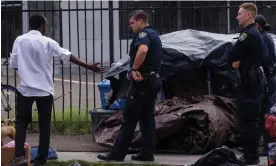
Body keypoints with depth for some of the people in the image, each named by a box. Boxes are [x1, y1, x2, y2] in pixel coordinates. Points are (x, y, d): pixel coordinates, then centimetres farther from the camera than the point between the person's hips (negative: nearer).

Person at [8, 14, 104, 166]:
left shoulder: (20, 40, 0)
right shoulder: (48, 42, -3)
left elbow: (13, 64, 3)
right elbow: (68, 56, -6)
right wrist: (89, 66, -3)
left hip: (25, 88, 1)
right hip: (45, 89, -1)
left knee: (21, 121, 8)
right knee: (44, 124, 8)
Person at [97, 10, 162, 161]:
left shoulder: (143, 34, -14)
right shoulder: (154, 35, 18)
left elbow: (142, 50, -36)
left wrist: (134, 69, -26)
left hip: (141, 81, -10)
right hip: (152, 80, 10)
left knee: (129, 119, -6)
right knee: (147, 118, 10)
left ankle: (117, 153, -4)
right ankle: (147, 153, 9)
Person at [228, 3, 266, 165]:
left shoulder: (248, 34, -17)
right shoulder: (255, 33, 16)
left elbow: (232, 56, -14)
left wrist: (234, 61, 5)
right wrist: (237, 61, 2)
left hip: (250, 81, -10)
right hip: (255, 79, 10)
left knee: (248, 119, -9)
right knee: (251, 119, 14)